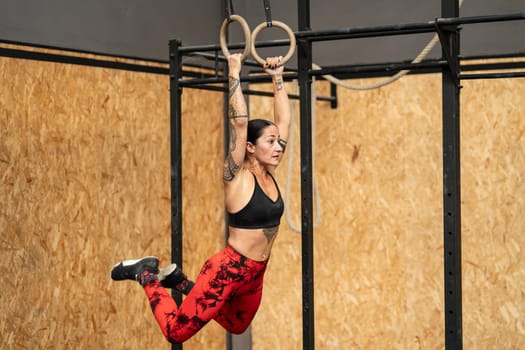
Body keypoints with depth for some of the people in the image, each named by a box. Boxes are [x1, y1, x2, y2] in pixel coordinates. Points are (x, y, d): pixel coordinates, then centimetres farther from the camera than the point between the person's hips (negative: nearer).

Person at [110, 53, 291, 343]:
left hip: (254, 274, 8)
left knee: (236, 326, 28)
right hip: (227, 271, -8)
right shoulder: (237, 177, -15)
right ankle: (146, 274, 17)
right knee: (177, 331, -2)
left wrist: (277, 77, 6)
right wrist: (234, 72, -21)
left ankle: (180, 282, 36)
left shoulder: (269, 174, 4)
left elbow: (284, 119, 5)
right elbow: (239, 120, -24)